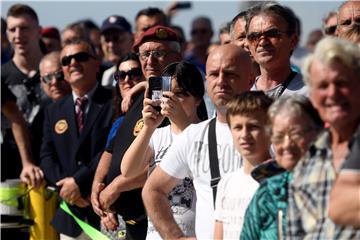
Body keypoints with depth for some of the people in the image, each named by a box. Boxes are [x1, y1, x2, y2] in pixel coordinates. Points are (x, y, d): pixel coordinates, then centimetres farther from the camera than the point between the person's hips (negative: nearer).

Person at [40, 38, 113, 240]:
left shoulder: (115, 103, -2)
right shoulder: (54, 112, 17)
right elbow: (47, 156, 10)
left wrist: (80, 181, -15)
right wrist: (65, 185, -9)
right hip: (71, 214, 5)